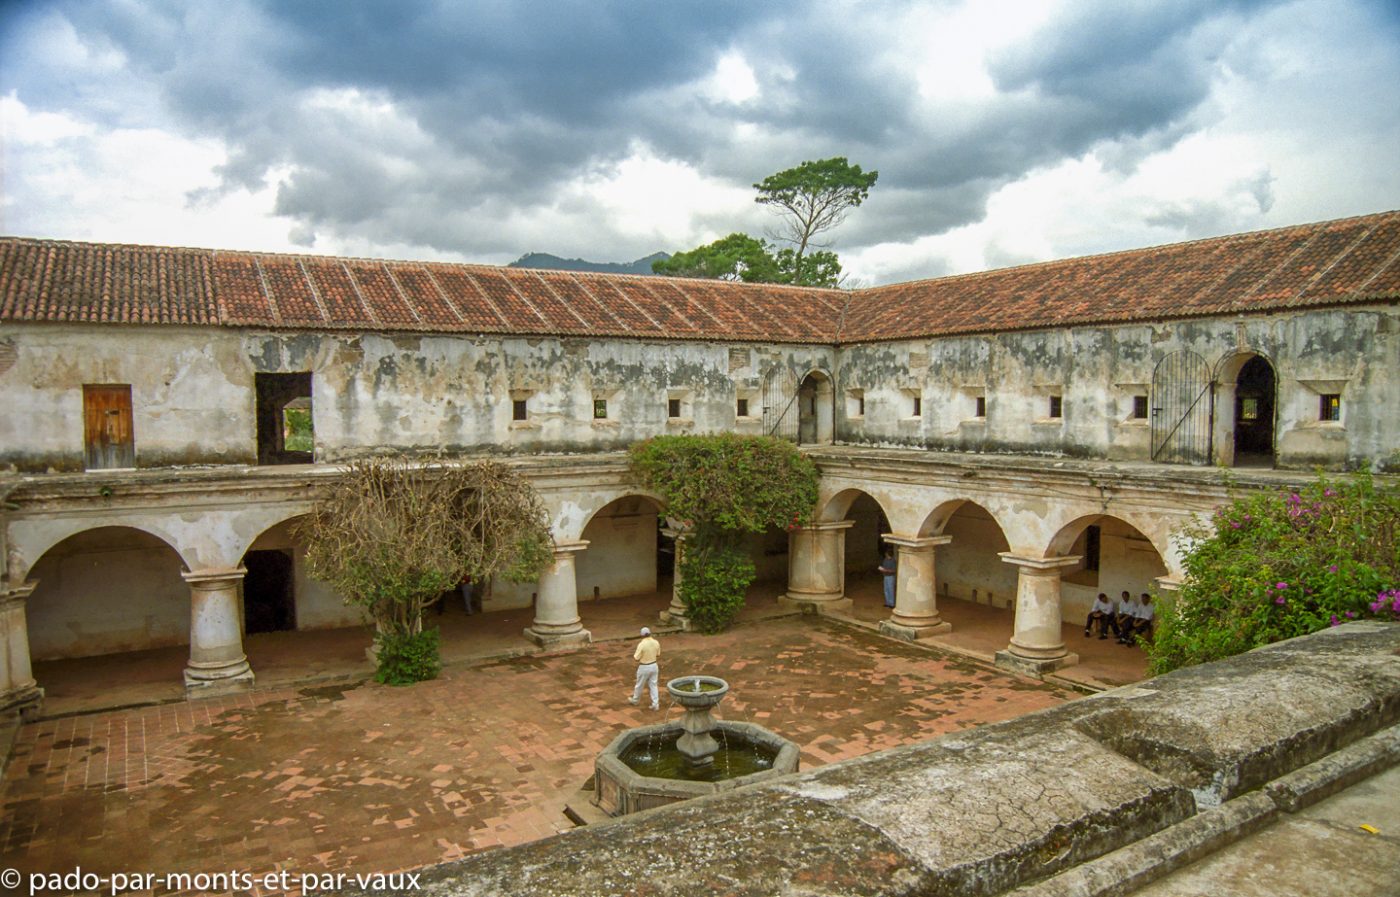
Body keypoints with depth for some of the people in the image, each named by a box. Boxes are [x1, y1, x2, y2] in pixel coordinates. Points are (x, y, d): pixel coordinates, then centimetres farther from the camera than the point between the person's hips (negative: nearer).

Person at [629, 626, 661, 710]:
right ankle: (655, 704, 9)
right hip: (654, 666, 5)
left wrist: (634, 655, 4)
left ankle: (635, 700, 37)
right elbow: (658, 654, 9)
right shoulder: (656, 642, -6)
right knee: (653, 685, 12)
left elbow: (636, 658, -17)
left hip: (644, 668, -5)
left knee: (639, 685, 16)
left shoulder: (641, 644, -23)